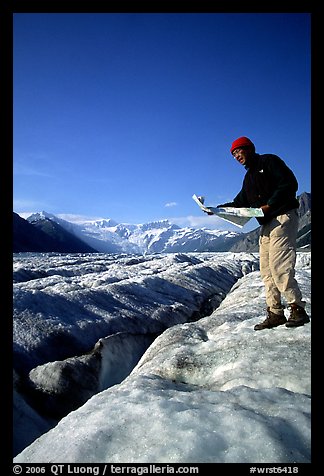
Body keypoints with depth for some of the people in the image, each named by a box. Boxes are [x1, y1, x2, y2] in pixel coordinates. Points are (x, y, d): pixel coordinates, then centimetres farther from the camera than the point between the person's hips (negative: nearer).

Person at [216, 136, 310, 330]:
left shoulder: (269, 161, -1)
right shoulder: (249, 177, 23)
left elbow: (290, 185, -11)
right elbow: (240, 203, 18)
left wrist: (269, 205, -18)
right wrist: (218, 209, 4)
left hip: (283, 218, -8)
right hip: (267, 224, 9)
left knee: (278, 266, -16)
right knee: (267, 270, 3)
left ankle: (297, 309, -6)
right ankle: (275, 313, 6)